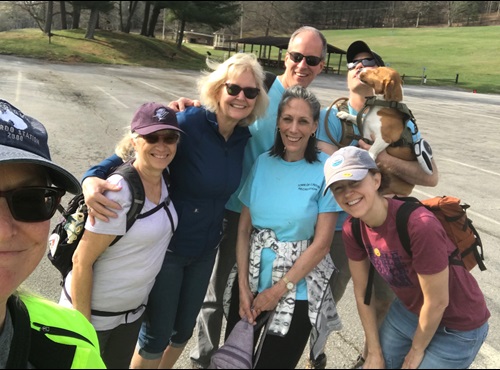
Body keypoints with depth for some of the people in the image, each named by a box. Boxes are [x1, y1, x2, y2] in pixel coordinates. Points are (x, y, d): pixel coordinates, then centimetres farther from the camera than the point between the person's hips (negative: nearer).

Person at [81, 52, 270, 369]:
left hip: (206, 249, 6)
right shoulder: (188, 123, -22)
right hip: (168, 246, -6)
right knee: (157, 335, 9)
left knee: (184, 329, 22)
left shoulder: (244, 136, -4)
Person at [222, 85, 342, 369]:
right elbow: (244, 229, 1)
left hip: (297, 291, -3)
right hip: (251, 280, 4)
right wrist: (243, 287, -6)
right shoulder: (263, 163, -1)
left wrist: (278, 290, -11)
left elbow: (321, 244, -12)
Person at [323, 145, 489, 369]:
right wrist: (375, 352, 1)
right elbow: (362, 293, -3)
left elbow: (437, 302, -23)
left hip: (456, 329, -5)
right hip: (406, 312, 5)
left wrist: (416, 351, -8)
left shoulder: (420, 225, -35)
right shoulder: (352, 229, -14)